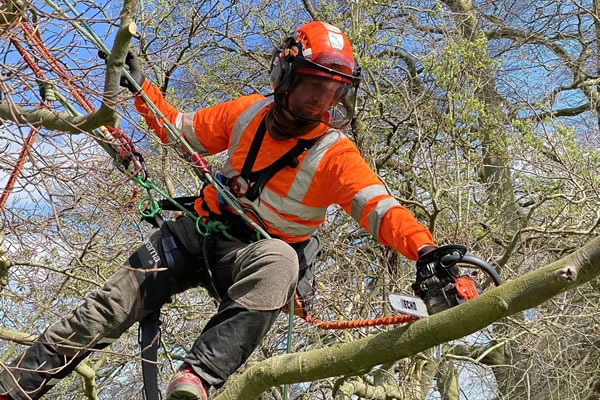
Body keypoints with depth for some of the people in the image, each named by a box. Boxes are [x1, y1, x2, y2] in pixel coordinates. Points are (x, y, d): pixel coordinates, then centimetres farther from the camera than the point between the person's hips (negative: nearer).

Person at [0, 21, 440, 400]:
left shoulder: (336, 155, -15)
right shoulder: (250, 112, -4)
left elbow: (382, 210, -28)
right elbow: (180, 130, 11)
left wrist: (425, 250, -46)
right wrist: (140, 88, 2)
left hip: (259, 252, -3)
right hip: (200, 230, 4)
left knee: (279, 262, -41)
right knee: (105, 312, -6)